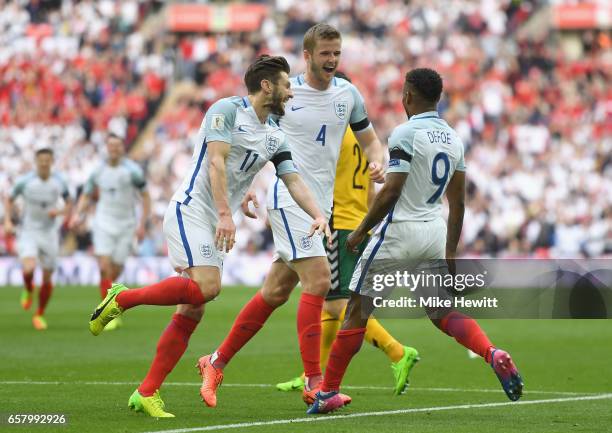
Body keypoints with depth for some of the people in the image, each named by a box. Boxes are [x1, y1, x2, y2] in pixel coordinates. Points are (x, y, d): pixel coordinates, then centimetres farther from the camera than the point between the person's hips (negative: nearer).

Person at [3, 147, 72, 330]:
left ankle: (39, 315, 25)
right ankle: (28, 291, 10)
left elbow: (69, 203, 9)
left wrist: (60, 212, -13)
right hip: (28, 233, -2)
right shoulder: (24, 181, -11)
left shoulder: (59, 182, -7)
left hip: (50, 234, 2)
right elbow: (9, 200, 5)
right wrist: (7, 221, -8)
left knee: (47, 278, 4)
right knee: (29, 269, -26)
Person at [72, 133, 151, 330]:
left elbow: (145, 197, -2)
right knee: (105, 267, -15)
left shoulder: (132, 170, -6)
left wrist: (142, 224, -9)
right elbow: (86, 196, 13)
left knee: (116, 270, 2)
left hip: (126, 225, -1)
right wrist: (78, 214, -5)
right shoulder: (98, 171, 3)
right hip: (104, 223, 1)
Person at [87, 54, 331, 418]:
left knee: (192, 312, 0)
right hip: (190, 211, -8)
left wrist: (318, 215, -9)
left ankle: (147, 393, 1)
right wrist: (225, 213, -24)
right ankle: (122, 299, -11)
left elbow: (294, 181, 10)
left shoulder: (276, 137, 16)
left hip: (217, 225, 8)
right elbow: (216, 161, -15)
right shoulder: (227, 109, -6)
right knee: (207, 287, -27)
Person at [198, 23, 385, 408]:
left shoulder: (348, 94, 8)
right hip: (289, 198, -6)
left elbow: (370, 140, 17)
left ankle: (217, 363, 22)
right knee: (319, 280, -19)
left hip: (322, 202, 6)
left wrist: (377, 162, -5)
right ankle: (314, 382, -18)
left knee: (275, 293, 9)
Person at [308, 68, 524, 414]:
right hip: (436, 233, 6)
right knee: (443, 312, 10)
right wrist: (450, 253, 19)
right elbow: (458, 203, 13)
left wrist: (360, 232, -5)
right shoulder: (454, 139, 10)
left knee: (358, 310, 4)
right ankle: (494, 354, -16)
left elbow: (390, 193, -16)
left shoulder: (407, 133, -12)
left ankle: (329, 391, 8)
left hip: (401, 230, -6)